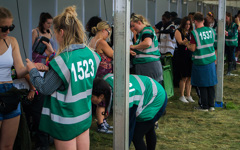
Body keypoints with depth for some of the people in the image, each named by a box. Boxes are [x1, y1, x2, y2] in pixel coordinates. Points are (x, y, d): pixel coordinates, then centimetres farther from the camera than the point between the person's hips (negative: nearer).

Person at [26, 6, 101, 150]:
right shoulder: (90, 54, -3)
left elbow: (45, 89, -15)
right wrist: (54, 55, 17)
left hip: (66, 121, -7)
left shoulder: (62, 60, -25)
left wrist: (33, 70, 0)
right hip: (85, 116, 7)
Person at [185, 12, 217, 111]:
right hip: (211, 60, 5)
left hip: (200, 62, -5)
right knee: (210, 84, 13)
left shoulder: (195, 33, -16)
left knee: (202, 85, 5)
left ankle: (205, 106, 9)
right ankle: (211, 105, 18)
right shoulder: (211, 30, 1)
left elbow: (193, 49, -16)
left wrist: (186, 43, 2)